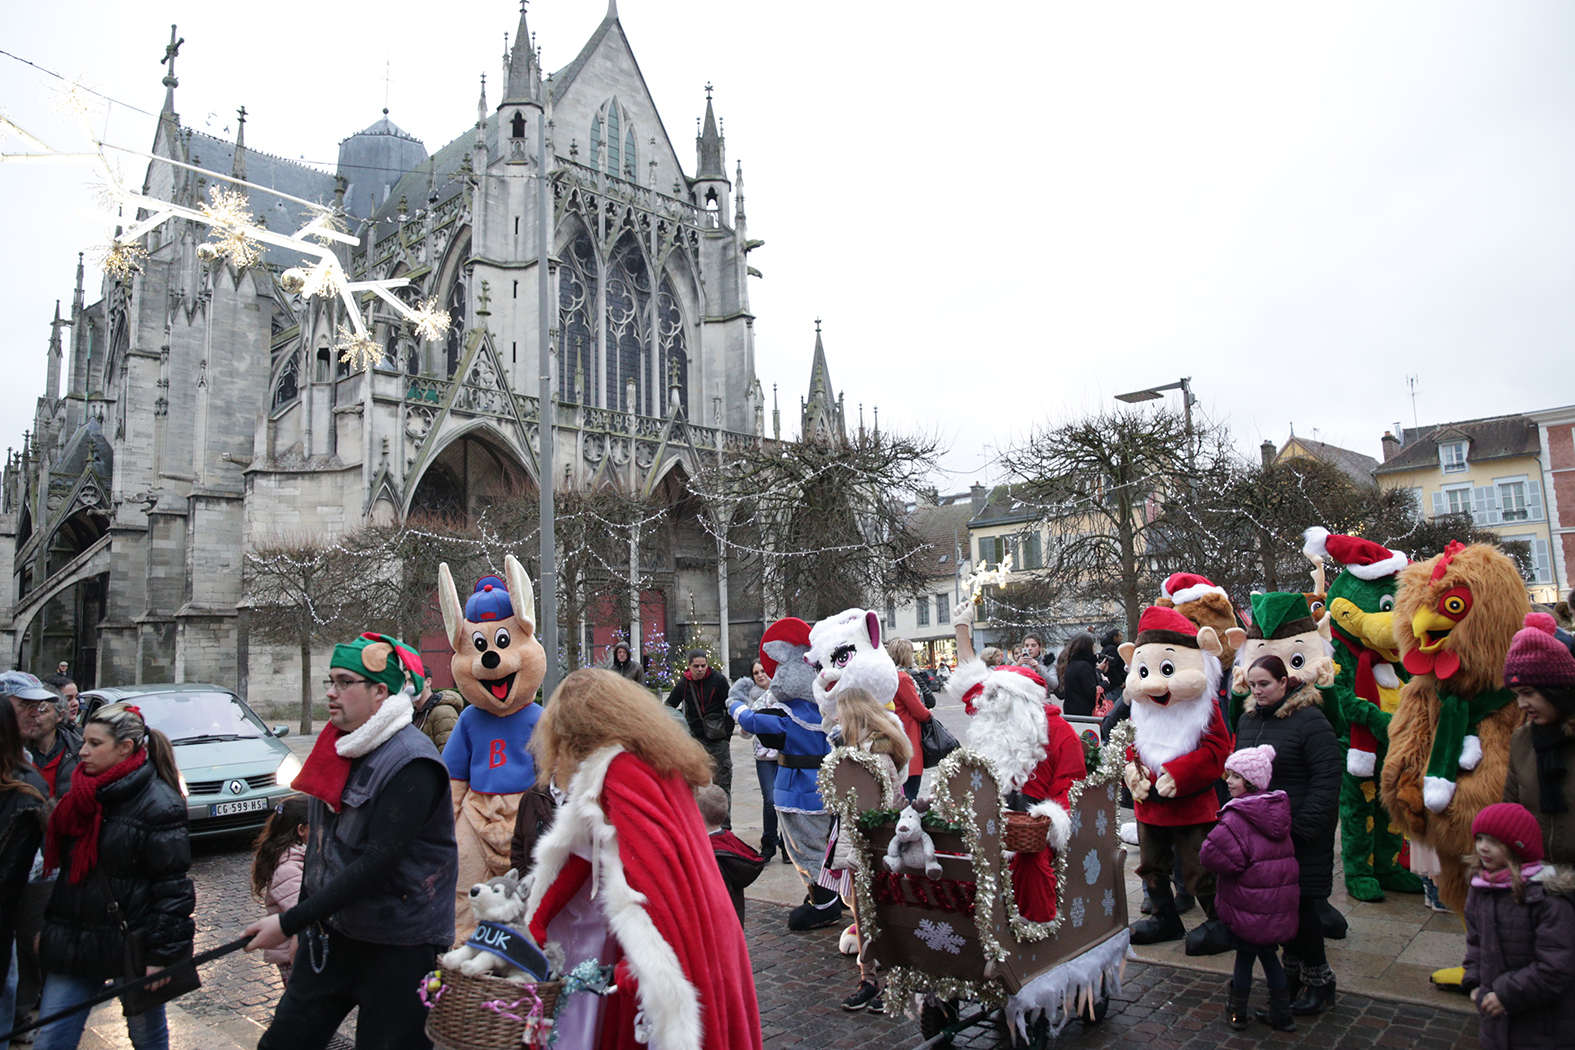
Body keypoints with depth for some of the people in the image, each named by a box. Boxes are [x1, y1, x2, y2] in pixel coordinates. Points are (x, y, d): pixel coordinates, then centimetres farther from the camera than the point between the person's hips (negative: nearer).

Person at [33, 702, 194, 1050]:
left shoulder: (157, 803, -16)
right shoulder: (82, 793, 7)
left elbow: (172, 886, -17)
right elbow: (65, 865, 18)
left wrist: (162, 954, -18)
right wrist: (50, 927, 16)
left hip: (131, 944, -6)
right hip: (74, 943, 6)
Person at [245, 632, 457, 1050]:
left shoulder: (411, 763, -22)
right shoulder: (340, 747, 5)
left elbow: (377, 863, -26)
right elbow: (320, 838, 16)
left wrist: (289, 923, -22)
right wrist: (304, 919, 17)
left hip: (398, 949, -7)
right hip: (331, 935, 8)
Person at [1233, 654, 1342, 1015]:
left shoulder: (1310, 721, -13)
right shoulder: (1248, 720, 10)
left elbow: (1327, 779, -16)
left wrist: (1302, 827, -19)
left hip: (1299, 833, -6)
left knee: (1300, 901, -1)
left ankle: (1318, 978, 16)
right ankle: (1293, 968, 28)